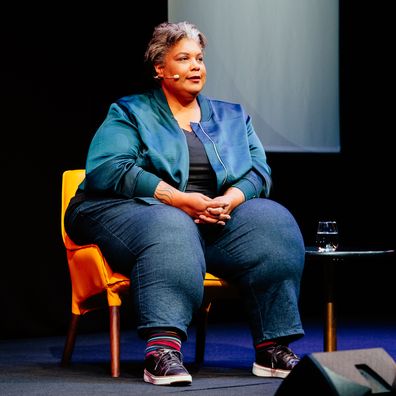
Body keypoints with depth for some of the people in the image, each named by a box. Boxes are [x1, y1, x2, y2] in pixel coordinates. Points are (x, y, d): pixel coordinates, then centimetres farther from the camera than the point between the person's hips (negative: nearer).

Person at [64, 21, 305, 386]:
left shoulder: (233, 118, 22)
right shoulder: (130, 113, 9)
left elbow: (259, 170, 11)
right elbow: (108, 168, -8)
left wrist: (231, 199, -14)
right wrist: (178, 199, -18)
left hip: (219, 216, 4)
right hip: (132, 212, -4)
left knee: (272, 220, -24)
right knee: (171, 230, -39)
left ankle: (272, 349, -27)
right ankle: (162, 350, -53)